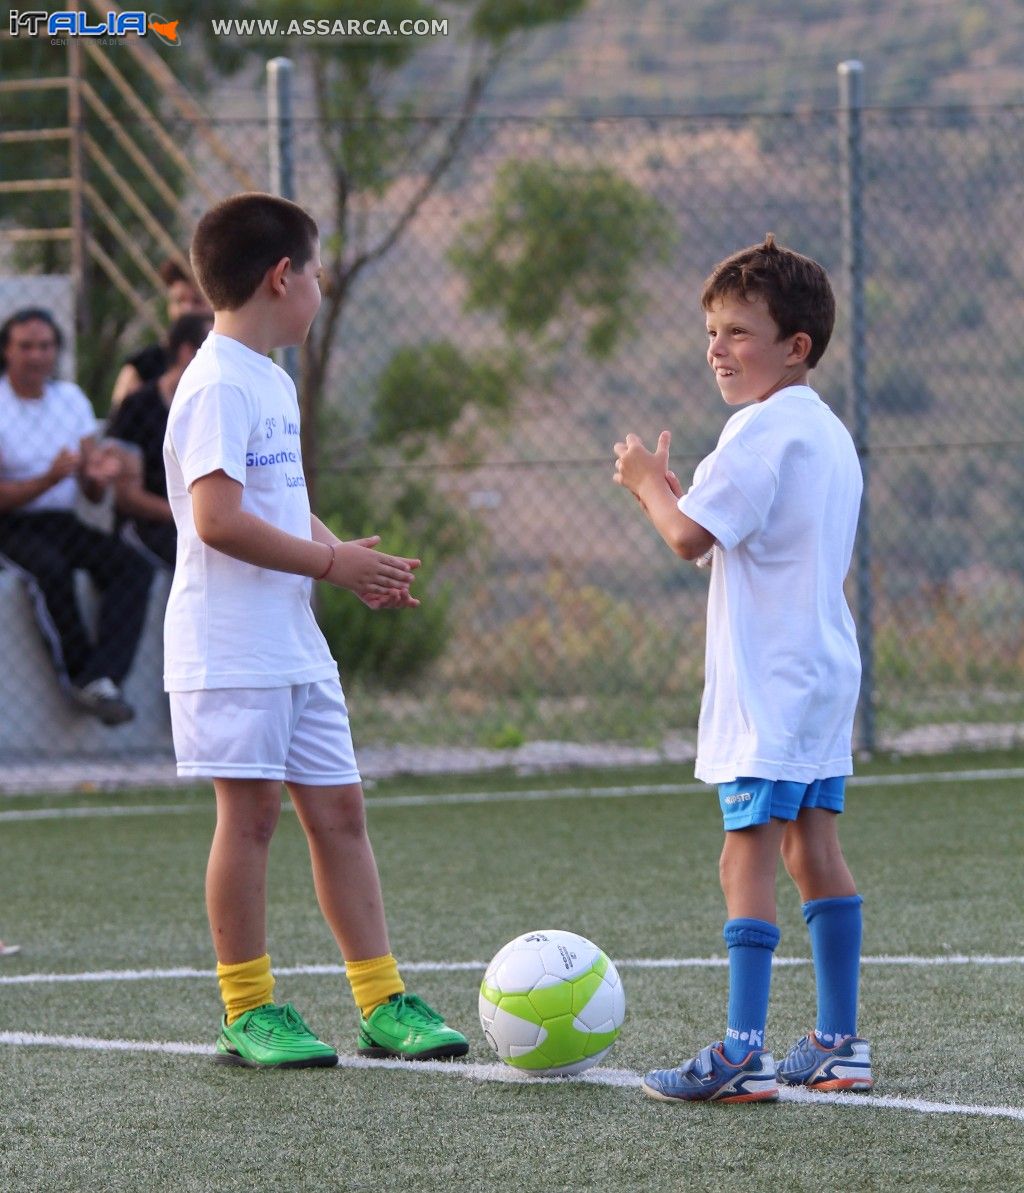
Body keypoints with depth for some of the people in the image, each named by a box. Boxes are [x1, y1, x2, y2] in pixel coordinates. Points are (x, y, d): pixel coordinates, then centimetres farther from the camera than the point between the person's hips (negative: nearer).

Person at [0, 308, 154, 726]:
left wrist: (99, 476, -16)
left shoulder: (72, 398, 10)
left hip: (62, 521, 5)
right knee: (52, 569, -37)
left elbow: (92, 494, 8)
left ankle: (99, 680, -35)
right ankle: (79, 675, -20)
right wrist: (50, 479, -27)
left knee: (134, 566, -23)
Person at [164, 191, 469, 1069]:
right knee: (251, 807, -5)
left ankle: (382, 1002, 11)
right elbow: (219, 519, -23)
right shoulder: (220, 385, -15)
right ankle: (248, 1012, 3)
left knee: (338, 807, 8)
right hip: (232, 643, -9)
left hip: (294, 643, 9)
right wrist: (330, 560, -17)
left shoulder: (272, 382, 17)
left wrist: (354, 563, 7)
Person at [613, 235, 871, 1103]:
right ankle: (839, 1043, 14)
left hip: (770, 681, -10)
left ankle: (743, 1052, -16)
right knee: (814, 848, 12)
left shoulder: (763, 430, -15)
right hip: (826, 668, 10)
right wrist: (665, 488, 14)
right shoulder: (828, 431, 16)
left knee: (748, 854, -11)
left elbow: (690, 537, -20)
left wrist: (648, 481, -2)